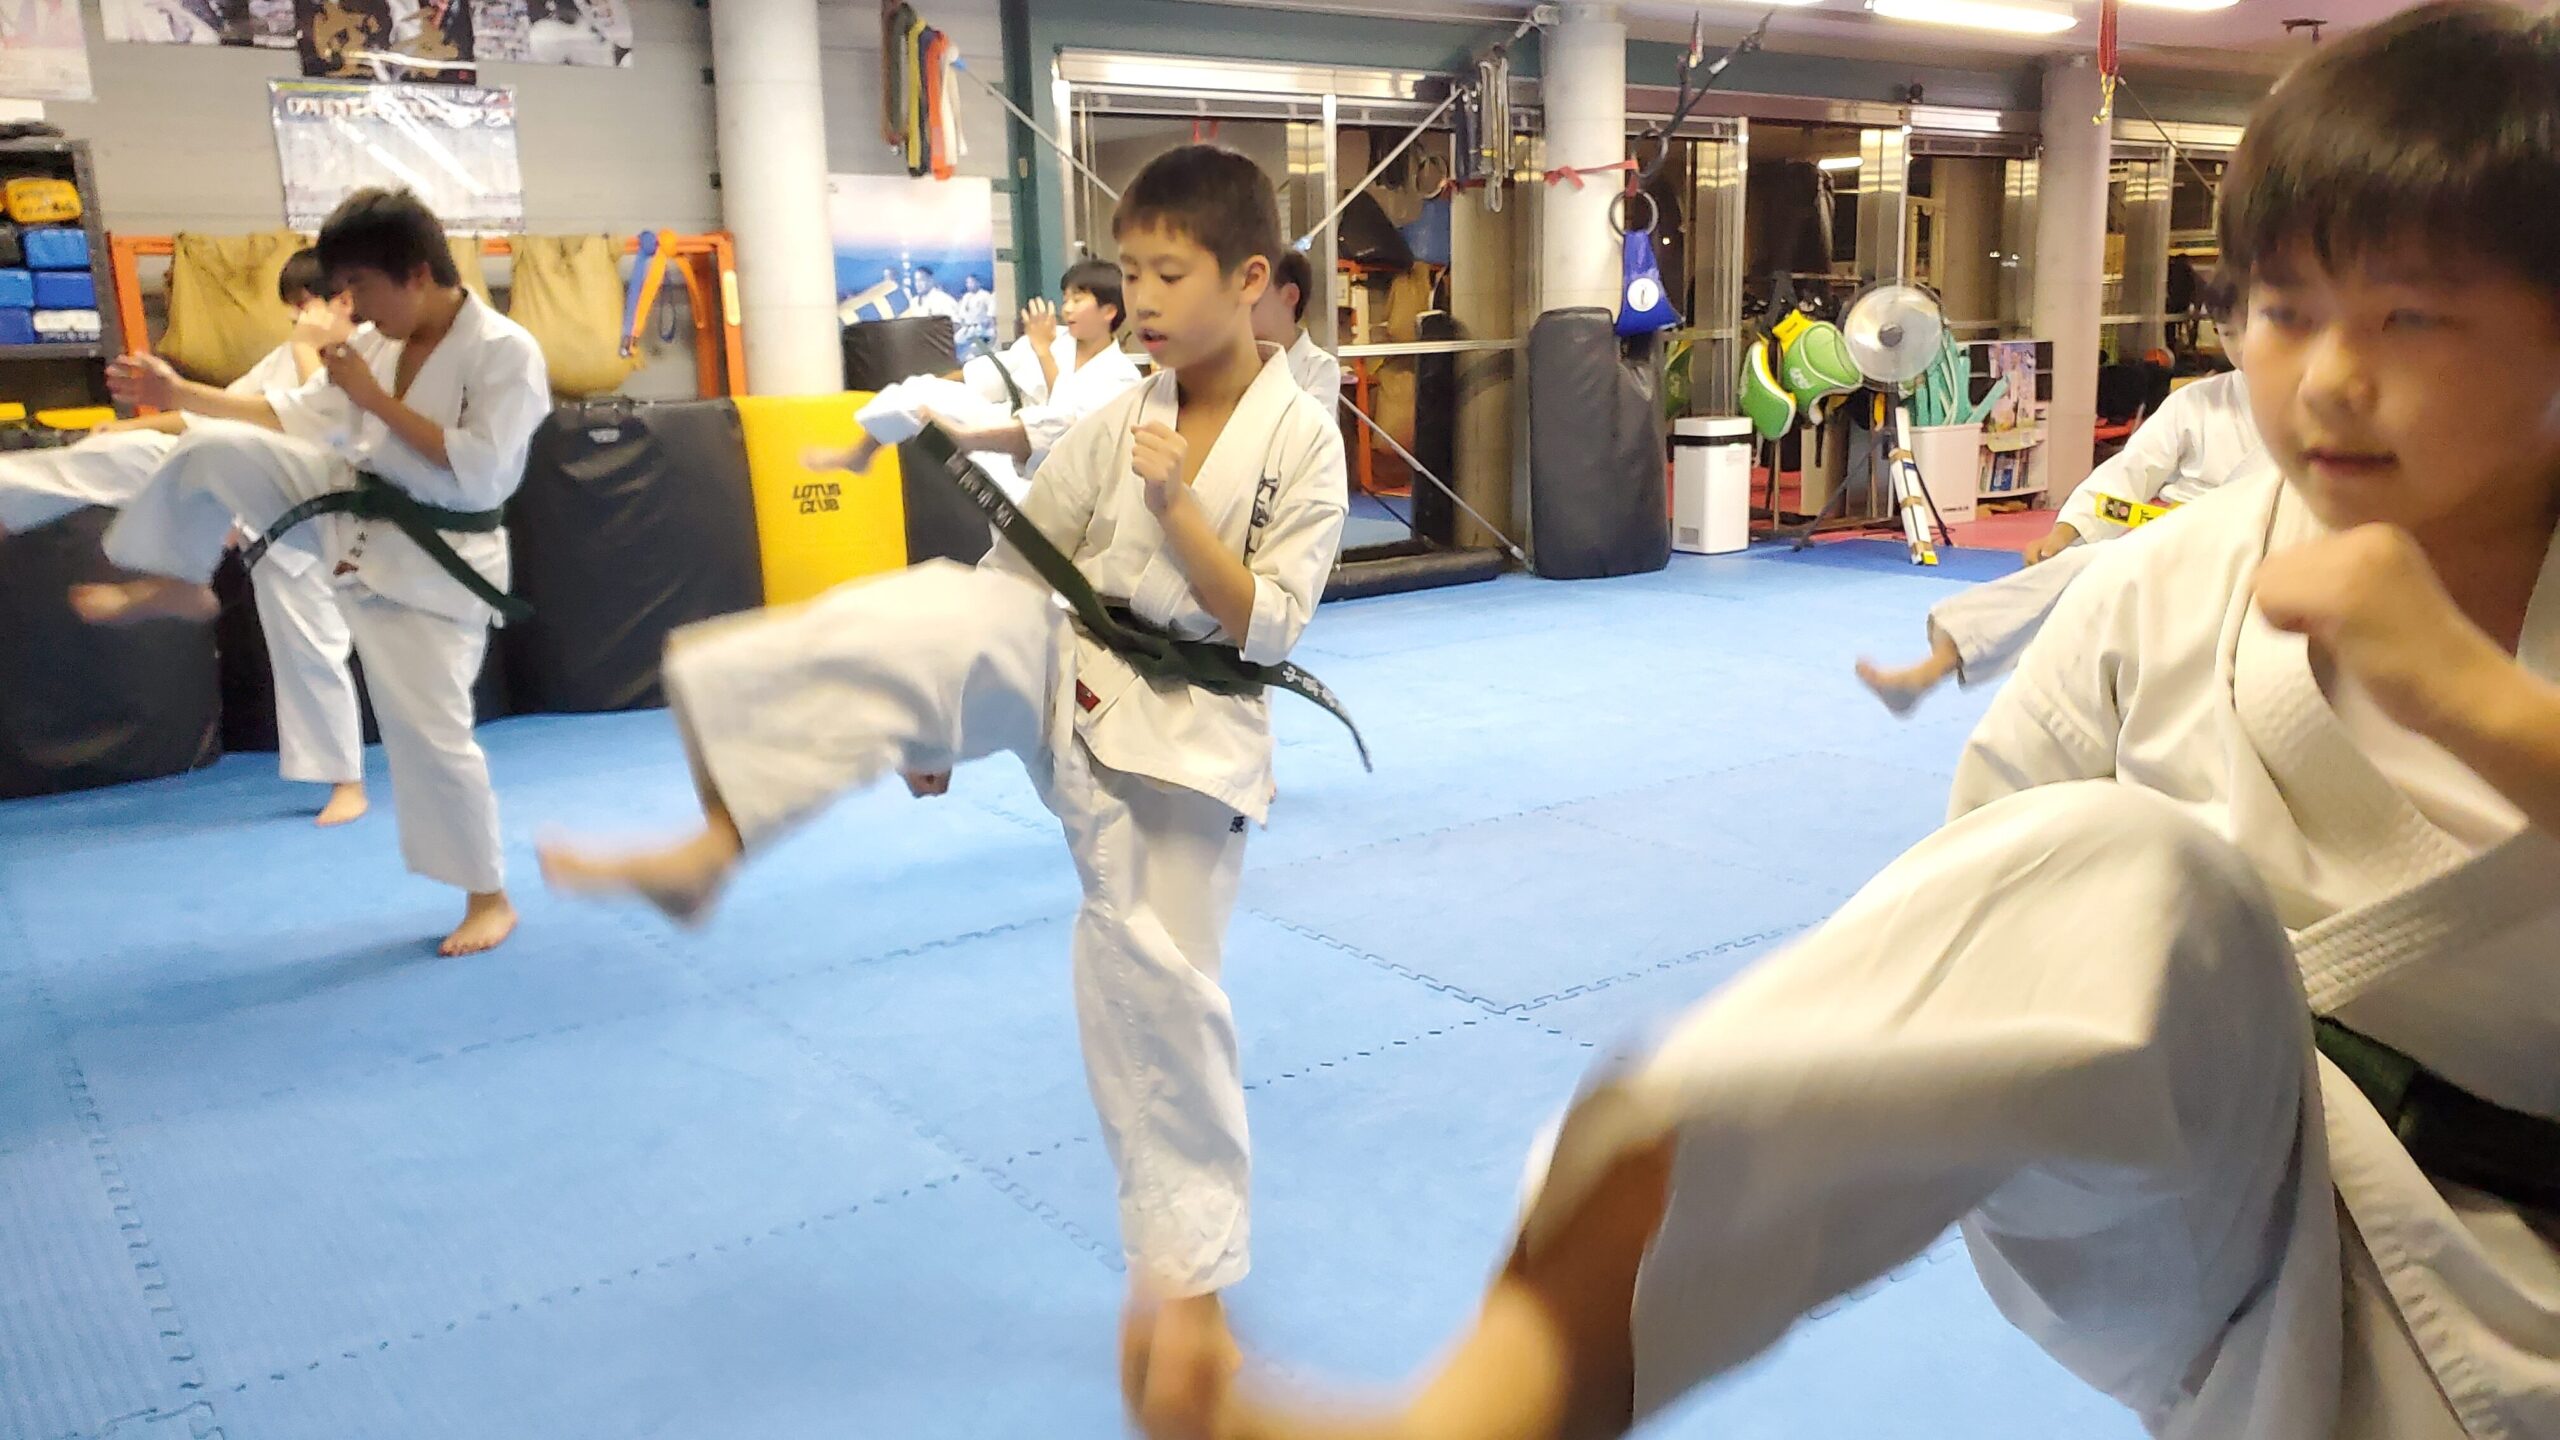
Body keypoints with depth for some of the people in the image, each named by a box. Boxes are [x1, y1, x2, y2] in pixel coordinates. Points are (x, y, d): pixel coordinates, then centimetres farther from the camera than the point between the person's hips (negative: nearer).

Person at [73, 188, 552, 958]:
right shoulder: (378, 342, 3)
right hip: (350, 514, 7)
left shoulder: (505, 351, -19)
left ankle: (488, 897, 11)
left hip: (428, 563, -7)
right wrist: (180, 392, 9)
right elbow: (299, 416, 15)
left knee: (430, 731, -6)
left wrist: (375, 397, -23)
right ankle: (175, 583, 26)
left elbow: (480, 474, -26)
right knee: (211, 451, -1)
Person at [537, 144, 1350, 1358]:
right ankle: (714, 845, -19)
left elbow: (1265, 629, -14)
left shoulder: (1302, 443, -10)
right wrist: (939, 711, 10)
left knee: (1157, 983, 3)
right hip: (1053, 663, 3)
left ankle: (1189, 1258, 22)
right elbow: (1019, 562, 7)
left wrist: (1176, 508, -26)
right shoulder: (1118, 422, 1)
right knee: (888, 632, -25)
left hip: (1180, 733, -3)